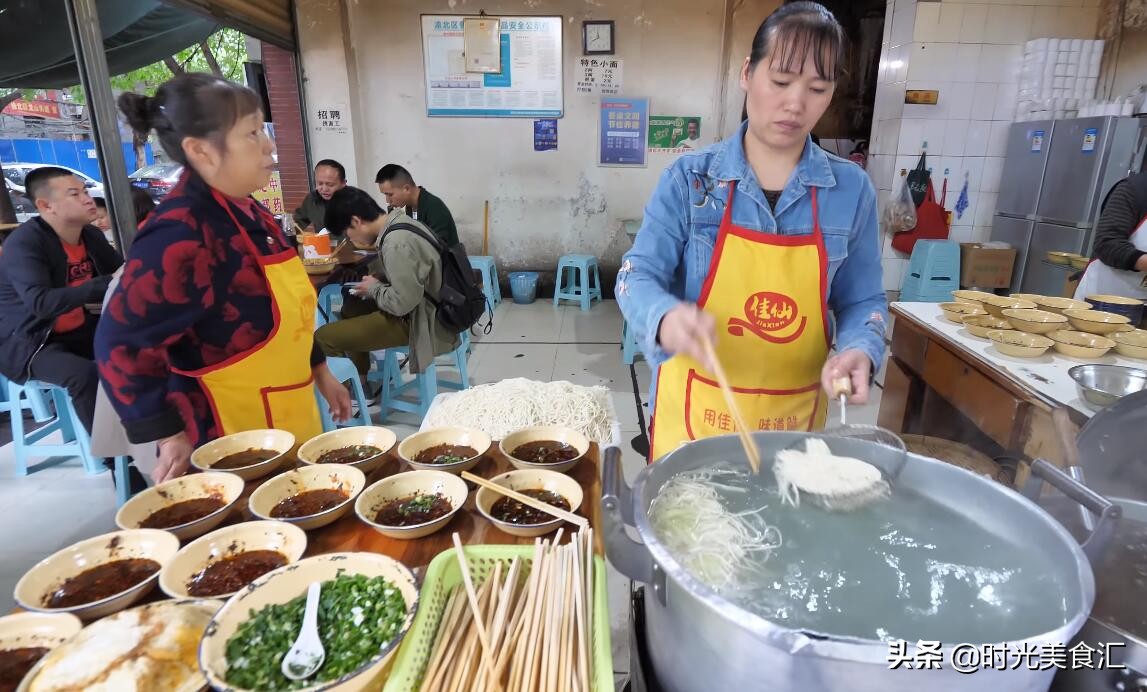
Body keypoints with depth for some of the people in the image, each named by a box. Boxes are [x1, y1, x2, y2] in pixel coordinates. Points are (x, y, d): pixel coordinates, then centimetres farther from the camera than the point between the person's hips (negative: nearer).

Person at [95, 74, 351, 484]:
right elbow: (122, 345, -23)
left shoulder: (246, 213, 4)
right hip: (231, 442, -8)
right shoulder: (180, 237, -24)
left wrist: (318, 371, 16)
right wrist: (172, 435, -20)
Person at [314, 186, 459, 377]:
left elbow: (402, 303, -28)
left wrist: (374, 288, -9)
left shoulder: (396, 242, -25)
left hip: (421, 321, -10)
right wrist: (377, 278, 5)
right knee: (352, 306, 26)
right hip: (424, 309, 10)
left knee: (323, 338, -13)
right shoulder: (401, 223, 5)